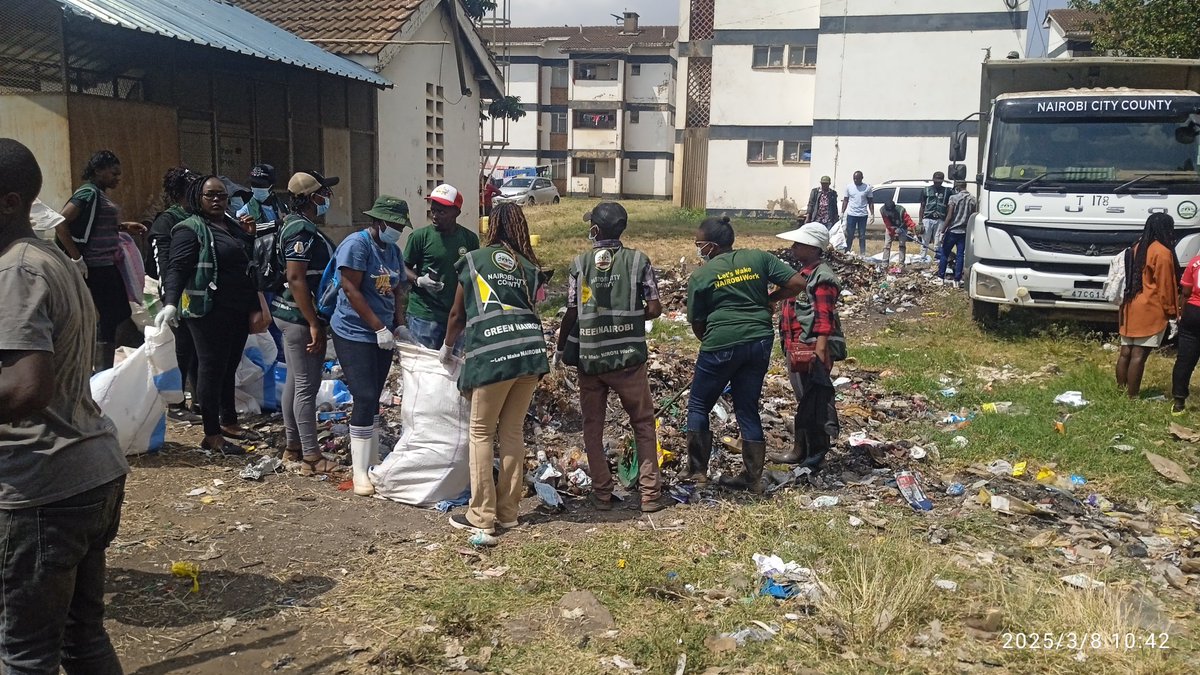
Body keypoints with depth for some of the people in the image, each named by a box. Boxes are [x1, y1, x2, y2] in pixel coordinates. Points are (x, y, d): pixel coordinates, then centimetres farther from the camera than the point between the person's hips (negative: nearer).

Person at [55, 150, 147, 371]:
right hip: (97, 267, -10)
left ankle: (104, 371, 24)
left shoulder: (101, 194, 14)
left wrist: (124, 227, 11)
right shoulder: (88, 193, -13)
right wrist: (77, 259, -20)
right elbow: (61, 223, -21)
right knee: (110, 318, -5)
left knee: (122, 315, 15)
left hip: (108, 265, 10)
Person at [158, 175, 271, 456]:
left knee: (229, 367, 17)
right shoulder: (190, 230, -8)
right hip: (209, 312, -8)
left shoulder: (233, 226, 16)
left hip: (238, 311, 8)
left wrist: (255, 305, 21)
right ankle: (212, 435, 2)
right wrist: (170, 303, -32)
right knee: (212, 369, -4)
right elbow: (176, 269, -17)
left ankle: (229, 422, 30)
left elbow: (246, 266, 23)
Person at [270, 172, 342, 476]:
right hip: (300, 317, -11)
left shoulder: (298, 225, 15)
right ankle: (311, 457, -2)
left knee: (295, 381, 16)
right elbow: (296, 279, -23)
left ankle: (293, 446, 25)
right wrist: (313, 324, -23)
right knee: (307, 385, -7)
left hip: (292, 315, 11)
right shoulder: (303, 229, -17)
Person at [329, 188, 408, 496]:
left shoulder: (394, 250, 11)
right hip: (355, 334, -7)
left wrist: (400, 325, 2)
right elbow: (351, 290, -18)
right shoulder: (356, 244, -13)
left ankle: (372, 463, 20)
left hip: (383, 335, 8)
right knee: (365, 399, -12)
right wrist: (379, 327, -18)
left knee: (374, 400, 12)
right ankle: (360, 472, -4)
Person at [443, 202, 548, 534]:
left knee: (481, 432, 6)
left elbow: (457, 314, 19)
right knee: (513, 430, 12)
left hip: (492, 354, -4)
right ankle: (508, 512, 18)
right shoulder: (530, 267, 18)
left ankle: (482, 515, 7)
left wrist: (447, 347, 37)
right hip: (531, 350, 4)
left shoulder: (473, 260, 11)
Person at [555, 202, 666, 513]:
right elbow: (654, 309, -5)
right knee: (643, 423, 11)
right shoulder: (638, 260, -2)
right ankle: (650, 492, 9)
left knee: (593, 426, 13)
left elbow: (572, 313, -1)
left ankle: (602, 492, 16)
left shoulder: (580, 263, -1)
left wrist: (560, 348, 13)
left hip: (589, 358, 1)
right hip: (628, 358, -1)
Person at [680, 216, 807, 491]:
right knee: (748, 409, 14)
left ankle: (697, 469, 17)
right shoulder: (758, 258, 5)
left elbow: (697, 324, 4)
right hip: (759, 342, 4)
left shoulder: (700, 276, -1)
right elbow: (797, 283, 0)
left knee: (699, 406, 14)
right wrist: (767, 300, 12)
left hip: (721, 344, -4)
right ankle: (752, 477, 18)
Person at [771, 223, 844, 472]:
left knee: (814, 402, -2)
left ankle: (815, 456, 6)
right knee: (804, 400, 17)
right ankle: (800, 451, 27)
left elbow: (825, 320, -21)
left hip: (813, 350, -10)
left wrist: (820, 352, -26)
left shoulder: (822, 277, -15)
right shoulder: (804, 273, 16)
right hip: (798, 349, 10)